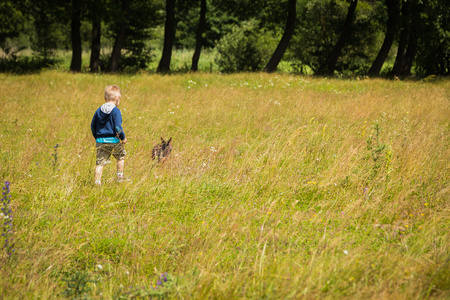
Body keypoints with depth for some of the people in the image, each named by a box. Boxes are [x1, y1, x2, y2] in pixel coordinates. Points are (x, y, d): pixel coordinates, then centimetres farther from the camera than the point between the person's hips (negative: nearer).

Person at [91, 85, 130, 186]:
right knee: (121, 156, 19)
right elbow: (117, 127, -16)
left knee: (100, 162, 4)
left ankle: (97, 181, -7)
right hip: (113, 141, -4)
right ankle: (120, 177, 24)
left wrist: (96, 137, 25)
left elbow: (92, 126, 13)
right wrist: (123, 137, -1)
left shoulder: (99, 110, 8)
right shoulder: (116, 111, -10)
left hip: (100, 141, 4)